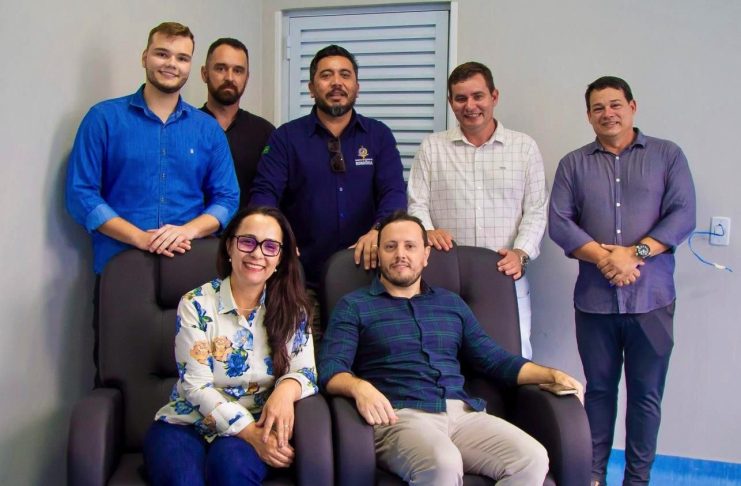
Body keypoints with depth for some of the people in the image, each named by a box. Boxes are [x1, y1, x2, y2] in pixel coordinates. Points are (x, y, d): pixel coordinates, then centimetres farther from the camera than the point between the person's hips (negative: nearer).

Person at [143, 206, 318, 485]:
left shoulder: (291, 309, 2)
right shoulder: (196, 304, -5)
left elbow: (306, 372, -1)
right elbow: (196, 385, -11)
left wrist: (286, 389, -27)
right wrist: (251, 432, -23)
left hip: (257, 426, 1)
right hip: (186, 423, -1)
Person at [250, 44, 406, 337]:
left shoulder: (379, 136, 9)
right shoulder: (286, 137, 7)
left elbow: (394, 192, -2)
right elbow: (264, 194, -3)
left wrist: (379, 231, -23)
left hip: (365, 271, 1)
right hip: (304, 277, -1)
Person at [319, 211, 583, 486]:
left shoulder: (451, 303, 24)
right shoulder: (354, 306, 10)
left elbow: (495, 359, 24)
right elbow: (330, 369, -2)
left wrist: (552, 375, 10)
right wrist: (360, 387, -25)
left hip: (461, 411, 5)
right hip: (398, 417, -4)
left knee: (533, 460, -22)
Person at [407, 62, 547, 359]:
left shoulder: (525, 148, 9)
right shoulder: (431, 148, 10)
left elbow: (536, 211, 5)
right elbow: (416, 204, 6)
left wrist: (520, 252, -10)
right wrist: (428, 231, -15)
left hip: (508, 278, 0)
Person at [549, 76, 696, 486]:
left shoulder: (667, 156, 6)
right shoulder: (573, 164, 9)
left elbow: (683, 215, -3)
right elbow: (559, 222, -1)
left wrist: (635, 253, -15)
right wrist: (603, 257, -14)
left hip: (651, 298, -1)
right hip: (594, 299, 1)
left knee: (646, 393, 6)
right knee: (599, 389, 11)